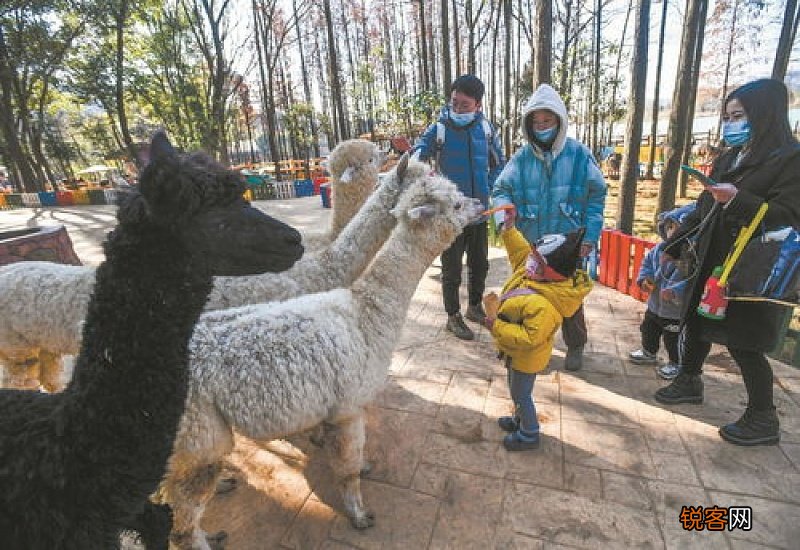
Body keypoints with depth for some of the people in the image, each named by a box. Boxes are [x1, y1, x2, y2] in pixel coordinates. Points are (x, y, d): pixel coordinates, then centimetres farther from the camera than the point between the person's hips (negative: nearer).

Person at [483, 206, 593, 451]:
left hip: (526, 357, -9)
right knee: (517, 390, 29)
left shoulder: (543, 305, -40)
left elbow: (528, 339, -37)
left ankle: (529, 435, 40)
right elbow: (521, 251, 4)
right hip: (517, 352, 9)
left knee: (521, 395, 15)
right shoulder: (532, 271, -14)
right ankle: (520, 420, 54)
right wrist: (509, 228, -2)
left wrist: (494, 324, -37)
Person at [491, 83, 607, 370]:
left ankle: (575, 345, 34)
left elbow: (596, 196, -1)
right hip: (529, 244, 2)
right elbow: (501, 189, 0)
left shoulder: (579, 154, -4)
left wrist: (590, 236, -5)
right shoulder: (521, 157, -1)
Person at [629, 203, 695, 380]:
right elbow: (647, 262, 9)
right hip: (654, 306, 7)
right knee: (648, 330, 26)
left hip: (677, 313, -7)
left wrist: (675, 292, -40)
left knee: (674, 341, 11)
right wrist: (644, 278, -6)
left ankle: (676, 364, 35)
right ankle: (649, 352, 50)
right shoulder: (659, 249, -7)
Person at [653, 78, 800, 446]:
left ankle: (763, 420, 17)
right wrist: (673, 246, 17)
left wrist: (738, 199, -30)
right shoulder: (728, 158, 13)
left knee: (742, 342, -1)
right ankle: (689, 382, 33)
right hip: (712, 262, 7)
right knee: (696, 322, 14)